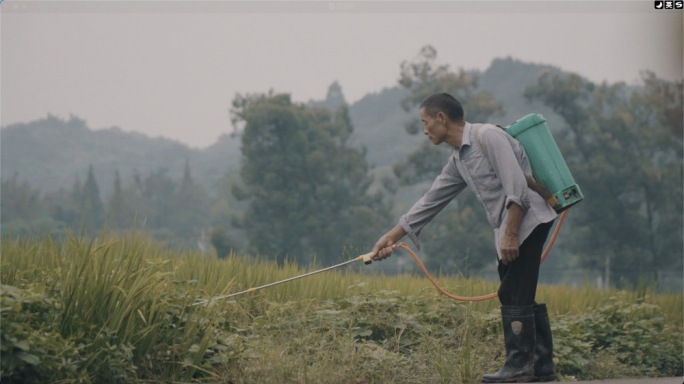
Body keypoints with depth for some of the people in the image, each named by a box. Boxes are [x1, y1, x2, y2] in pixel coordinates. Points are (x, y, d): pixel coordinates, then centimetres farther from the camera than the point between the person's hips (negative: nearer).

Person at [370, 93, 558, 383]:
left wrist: (510, 235, -23)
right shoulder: (458, 160, 17)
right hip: (508, 231, 9)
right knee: (520, 297, 9)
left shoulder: (488, 136, -11)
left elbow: (517, 187, -19)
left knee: (514, 295, -9)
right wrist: (391, 237, 19)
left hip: (528, 221, -9)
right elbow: (431, 201, 20)